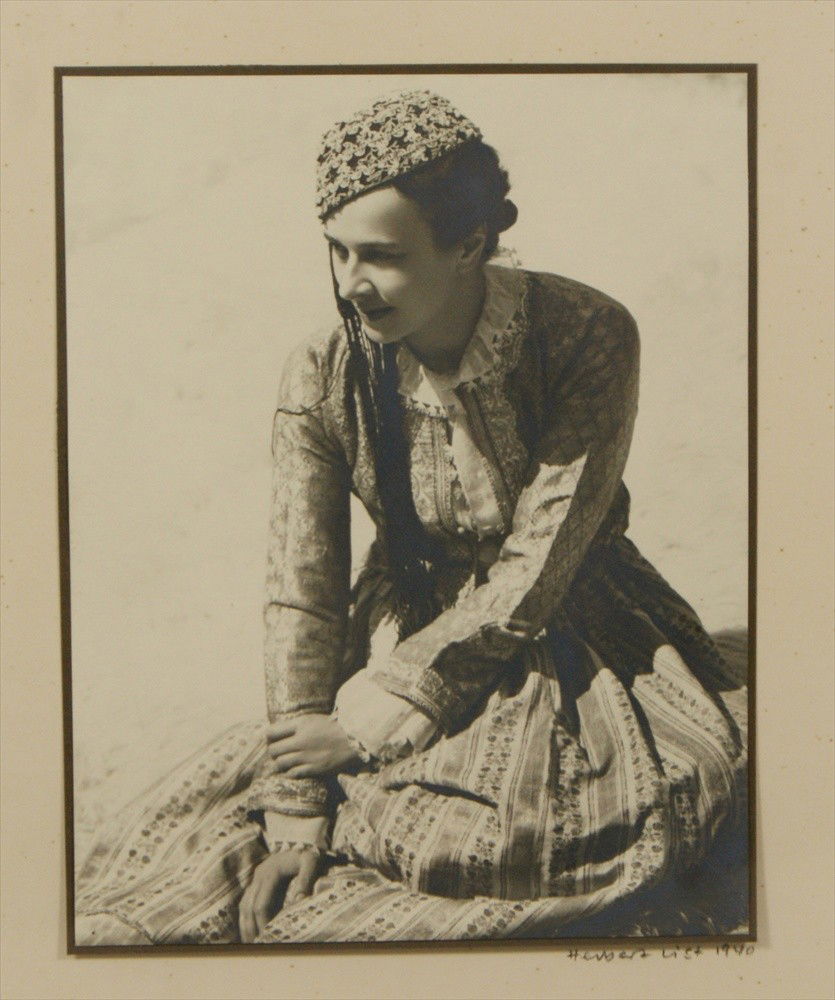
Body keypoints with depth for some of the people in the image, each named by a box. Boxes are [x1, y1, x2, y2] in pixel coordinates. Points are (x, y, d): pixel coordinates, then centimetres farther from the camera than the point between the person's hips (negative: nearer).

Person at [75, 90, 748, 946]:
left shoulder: (589, 339, -21)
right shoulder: (323, 379, -14)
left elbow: (533, 577, -20)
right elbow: (301, 597, -12)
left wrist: (370, 723, -19)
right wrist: (296, 809, -17)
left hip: (569, 641, 0)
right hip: (409, 634, 1)